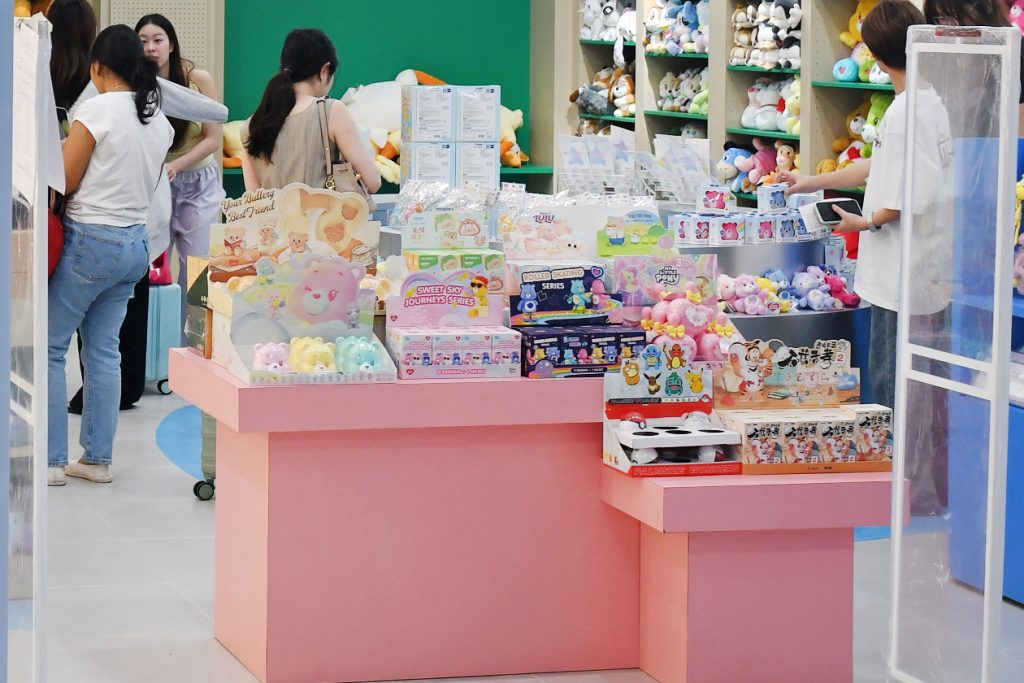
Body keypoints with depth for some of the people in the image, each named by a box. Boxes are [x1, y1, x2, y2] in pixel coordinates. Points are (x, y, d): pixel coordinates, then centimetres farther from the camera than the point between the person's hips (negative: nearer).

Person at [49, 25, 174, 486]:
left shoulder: (96, 110, -13)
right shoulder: (159, 120, 7)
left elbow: (64, 183, -9)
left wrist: (61, 151, 9)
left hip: (89, 240, -7)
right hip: (135, 241, 7)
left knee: (51, 347, 2)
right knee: (103, 349, 12)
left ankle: (52, 460, 2)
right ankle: (97, 458, 13)